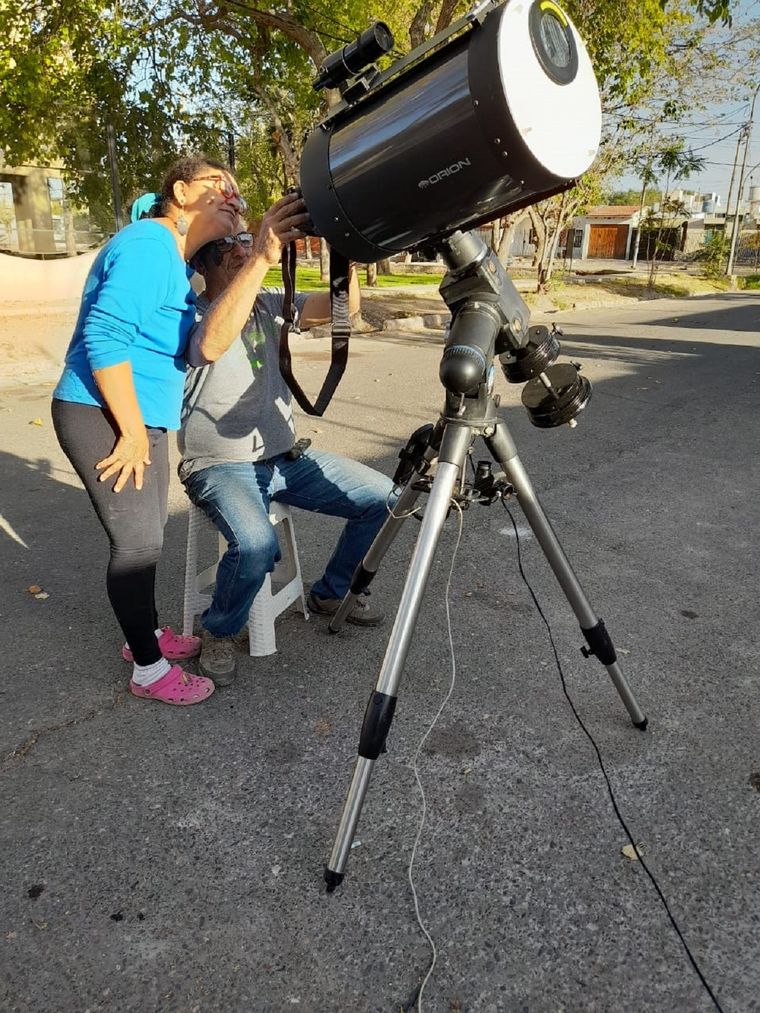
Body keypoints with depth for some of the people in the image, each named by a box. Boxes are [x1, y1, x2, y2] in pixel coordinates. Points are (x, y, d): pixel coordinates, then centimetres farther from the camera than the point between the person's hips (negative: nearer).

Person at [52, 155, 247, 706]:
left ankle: (147, 633, 34)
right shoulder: (148, 244, -14)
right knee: (137, 540, -4)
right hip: (104, 418, -10)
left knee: (148, 532, 17)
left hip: (143, 418, 10)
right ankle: (149, 668, 10)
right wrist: (133, 431, -22)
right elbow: (105, 335, -24)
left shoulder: (176, 258, 17)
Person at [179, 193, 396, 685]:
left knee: (383, 498, -4)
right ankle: (219, 631, -1)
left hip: (285, 457, 6)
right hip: (221, 467, -6)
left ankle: (331, 593, 20)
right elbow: (211, 345, -38)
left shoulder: (268, 303, 6)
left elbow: (342, 306, -7)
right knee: (256, 546, -34)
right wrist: (263, 258, -43)